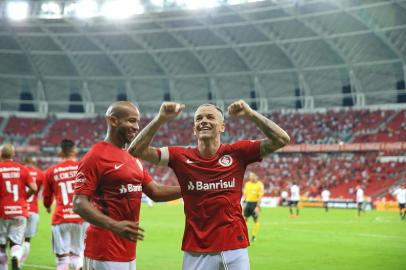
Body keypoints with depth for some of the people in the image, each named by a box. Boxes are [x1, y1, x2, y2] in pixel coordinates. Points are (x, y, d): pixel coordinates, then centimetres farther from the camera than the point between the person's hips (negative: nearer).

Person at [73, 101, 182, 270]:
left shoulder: (134, 158, 14)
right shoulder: (95, 156, -12)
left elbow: (155, 193, 17)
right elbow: (79, 204, -18)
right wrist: (114, 226, -31)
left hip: (129, 252, 9)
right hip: (104, 254, -9)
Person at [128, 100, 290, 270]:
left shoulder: (237, 153, 0)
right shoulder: (181, 157, 1)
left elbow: (281, 140, -6)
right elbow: (136, 151, -3)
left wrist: (250, 114, -15)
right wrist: (160, 119, -14)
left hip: (234, 249, 0)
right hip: (196, 252, 0)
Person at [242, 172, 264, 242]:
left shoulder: (259, 184, -6)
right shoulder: (247, 184, 8)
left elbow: (260, 196, -10)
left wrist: (257, 207, -16)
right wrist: (244, 203, 10)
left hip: (255, 203, -4)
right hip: (248, 203, 4)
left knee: (256, 220, 3)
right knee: (244, 219, 0)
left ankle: (254, 236, 11)